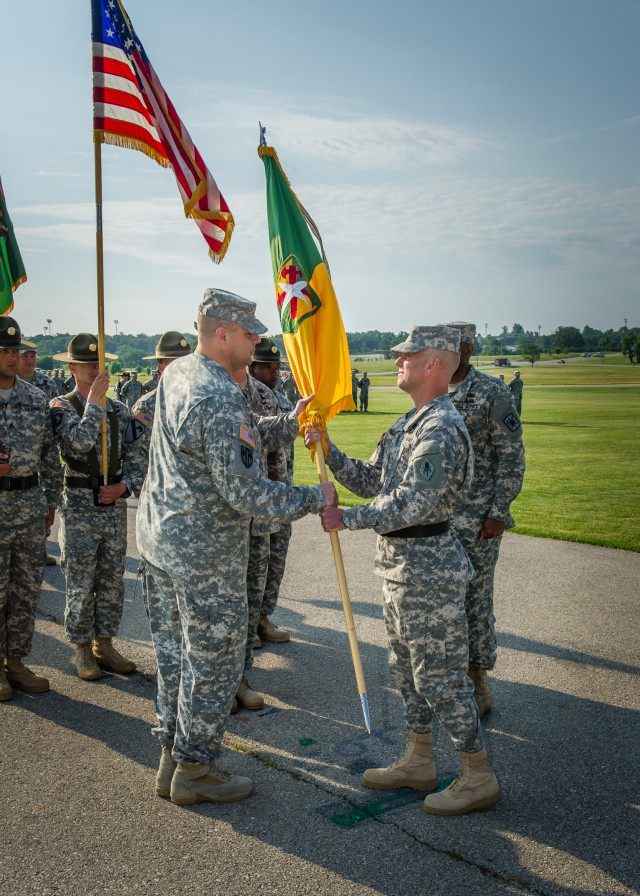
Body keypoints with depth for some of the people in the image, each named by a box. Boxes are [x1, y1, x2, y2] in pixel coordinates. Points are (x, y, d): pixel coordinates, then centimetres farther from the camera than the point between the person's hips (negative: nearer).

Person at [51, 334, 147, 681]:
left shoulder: (118, 409, 8)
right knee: (80, 584, 3)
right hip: (80, 507, -4)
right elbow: (79, 442, -25)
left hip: (115, 506, 5)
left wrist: (123, 485, -7)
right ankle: (82, 650, 18)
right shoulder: (61, 407, -6)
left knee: (112, 582, 11)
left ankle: (104, 644, 25)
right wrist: (94, 400, -20)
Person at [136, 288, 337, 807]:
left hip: (159, 532, 10)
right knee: (215, 660, 5)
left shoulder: (175, 374, 7)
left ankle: (172, 757, 31)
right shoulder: (221, 397, -23)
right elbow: (244, 491, -25)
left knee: (175, 649, 18)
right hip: (204, 550, -9)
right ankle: (195, 771, 19)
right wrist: (313, 499, -15)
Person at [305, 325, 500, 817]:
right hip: (402, 566, 11)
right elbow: (372, 480, 14)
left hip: (427, 569, -11)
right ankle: (418, 762, 33)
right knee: (409, 668, 19)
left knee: (440, 675, 0)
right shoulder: (412, 422, 13)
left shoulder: (441, 428, -21)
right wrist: (328, 450, 4)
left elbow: (412, 504, -27)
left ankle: (479, 776, 15)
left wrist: (348, 518, -20)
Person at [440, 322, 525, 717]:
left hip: (477, 520, -5)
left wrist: (498, 513, -12)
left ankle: (479, 682, 20)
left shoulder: (492, 394, -9)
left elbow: (511, 457, -8)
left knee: (475, 599, 4)